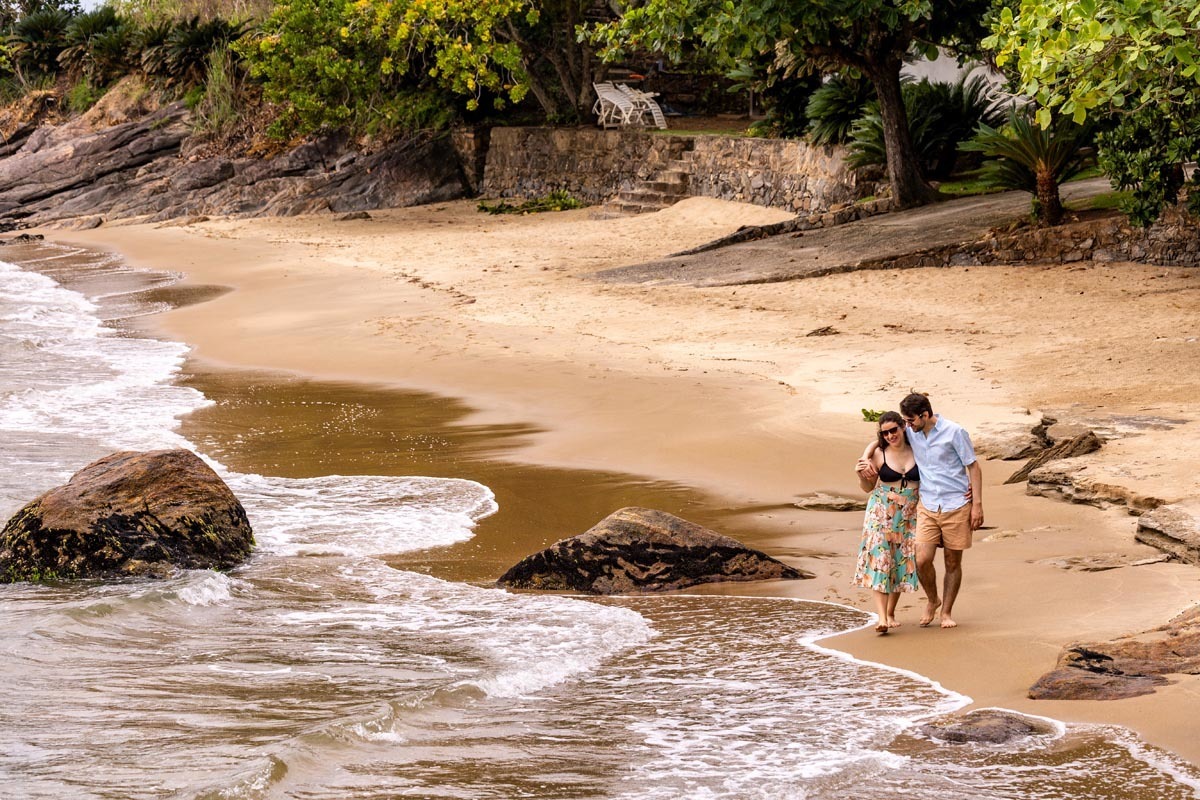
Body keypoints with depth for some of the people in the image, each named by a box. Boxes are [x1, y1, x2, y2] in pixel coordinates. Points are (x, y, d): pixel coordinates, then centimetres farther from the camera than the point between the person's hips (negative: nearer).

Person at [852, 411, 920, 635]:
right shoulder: (879, 455, -2)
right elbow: (868, 487, 7)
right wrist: (862, 475, -14)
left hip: (909, 515, 1)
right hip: (881, 513, -1)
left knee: (901, 562, 5)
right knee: (879, 560, -13)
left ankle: (891, 612, 22)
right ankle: (882, 618, -19)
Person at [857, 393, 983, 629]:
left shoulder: (954, 432, -9)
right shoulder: (911, 433, 3)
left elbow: (973, 467, -4)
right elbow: (878, 442, 17)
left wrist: (977, 504, -8)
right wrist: (865, 458, -5)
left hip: (956, 505, -3)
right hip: (928, 506, 3)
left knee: (953, 563, 5)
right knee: (922, 559, -10)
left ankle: (946, 611, 19)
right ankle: (932, 600, 16)